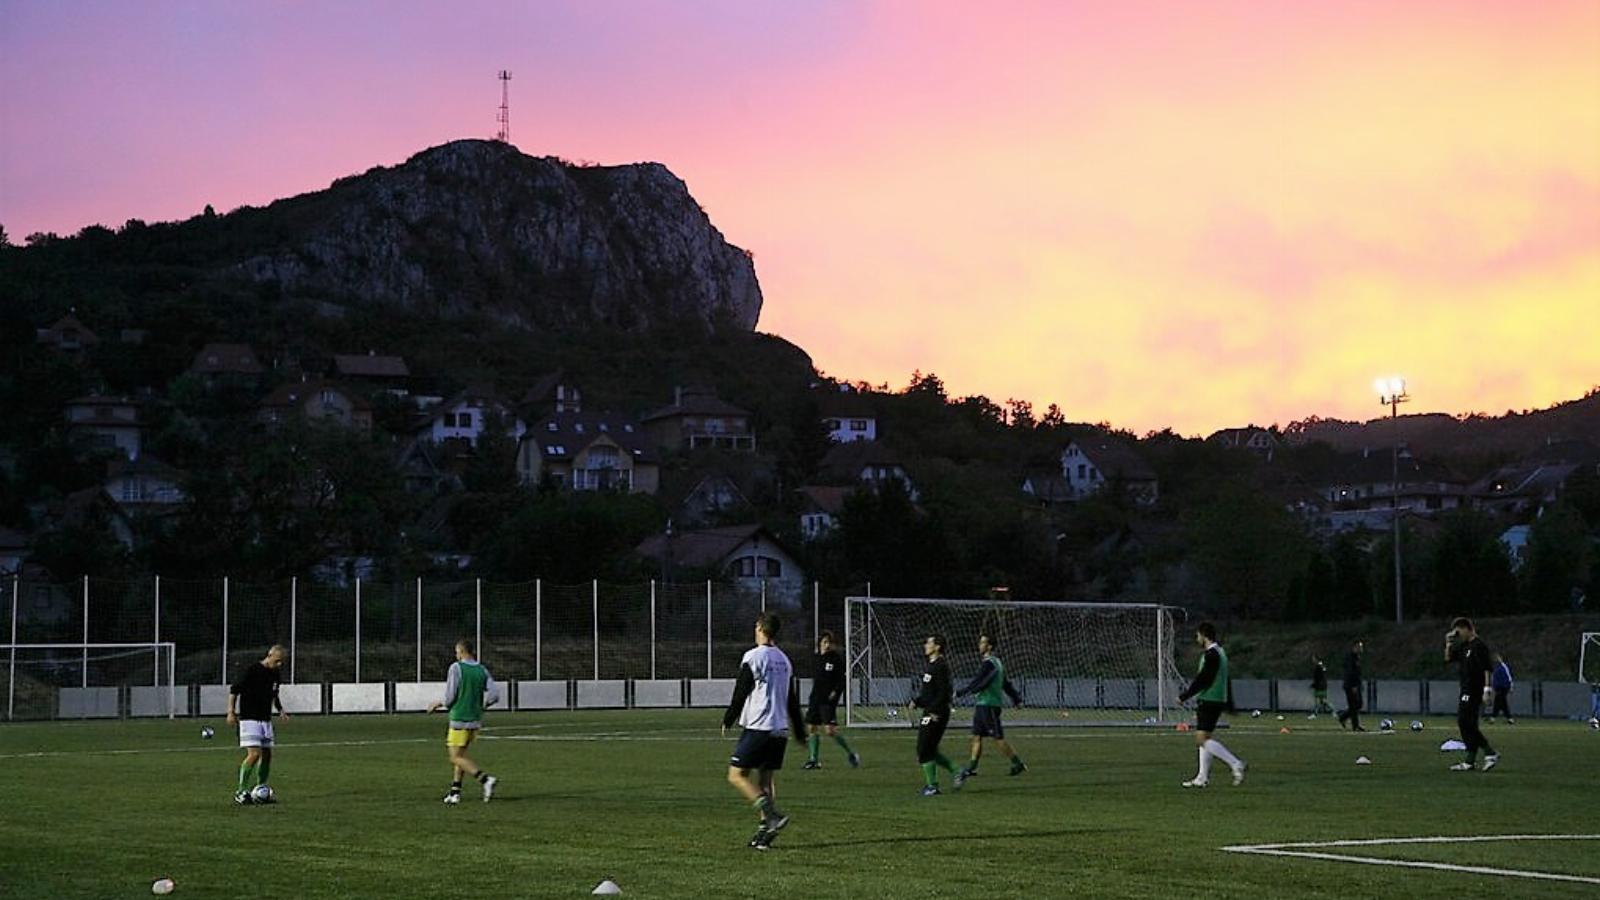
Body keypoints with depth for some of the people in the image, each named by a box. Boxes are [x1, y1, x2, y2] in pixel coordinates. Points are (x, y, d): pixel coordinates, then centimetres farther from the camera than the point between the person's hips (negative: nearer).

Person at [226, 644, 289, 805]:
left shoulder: (276, 674, 10)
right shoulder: (251, 670, -12)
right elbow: (234, 690, -9)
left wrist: (280, 709, 12)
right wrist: (231, 712, -15)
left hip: (266, 720, 8)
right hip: (249, 718, -8)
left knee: (267, 754, 6)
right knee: (254, 754, -18)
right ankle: (240, 791, -11)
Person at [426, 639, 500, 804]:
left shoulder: (456, 668, -11)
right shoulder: (482, 670, 5)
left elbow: (450, 697, -14)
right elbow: (494, 694, -1)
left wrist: (439, 704, 7)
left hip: (460, 720, -7)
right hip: (476, 720, 7)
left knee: (457, 757, -2)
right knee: (460, 754, 19)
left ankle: (486, 779, -20)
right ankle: (455, 792, 16)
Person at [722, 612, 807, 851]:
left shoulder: (753, 657, -8)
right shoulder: (785, 660, 13)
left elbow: (740, 694, -8)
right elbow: (793, 701, 16)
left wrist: (727, 721, 4)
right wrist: (799, 733, 23)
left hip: (757, 727, -7)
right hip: (780, 729, 7)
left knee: (737, 775, -3)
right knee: (767, 779, 10)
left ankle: (772, 815, -17)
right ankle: (766, 831, 2)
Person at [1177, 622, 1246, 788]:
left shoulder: (1211, 654, -14)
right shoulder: (1220, 652, 17)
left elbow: (1202, 680, -19)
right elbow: (1227, 680, 22)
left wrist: (1184, 696, -13)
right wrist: (1229, 703, 27)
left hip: (1209, 700, -10)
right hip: (1218, 700, 10)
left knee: (1202, 739, -14)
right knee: (1203, 738, 13)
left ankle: (1235, 764, -19)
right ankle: (1203, 777, 14)